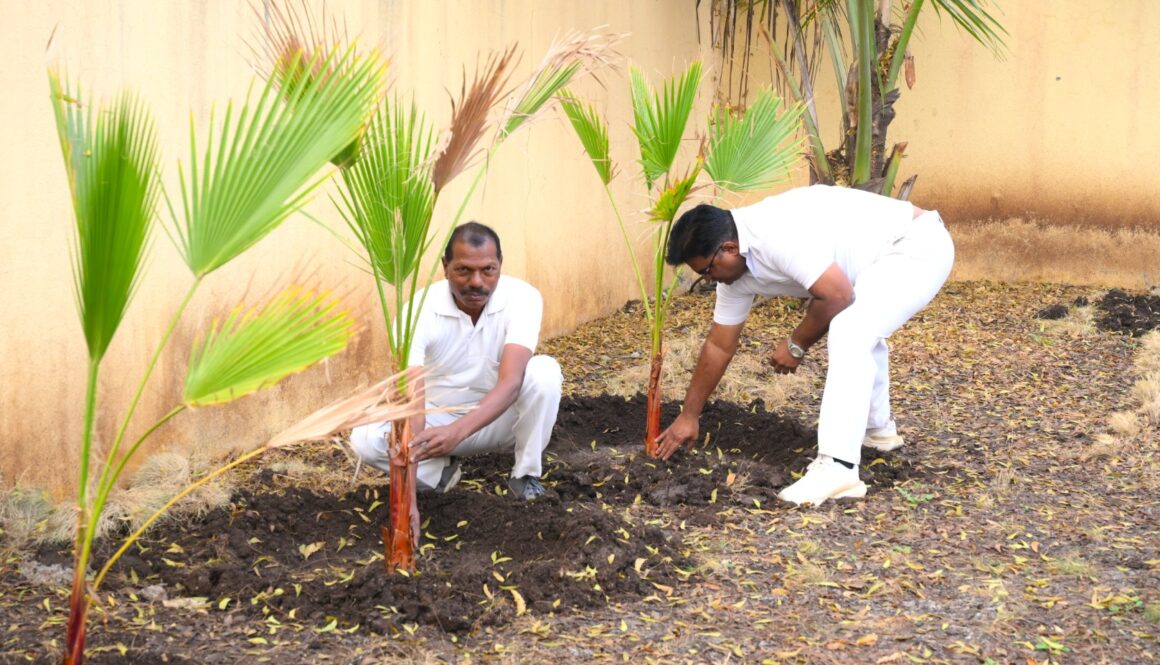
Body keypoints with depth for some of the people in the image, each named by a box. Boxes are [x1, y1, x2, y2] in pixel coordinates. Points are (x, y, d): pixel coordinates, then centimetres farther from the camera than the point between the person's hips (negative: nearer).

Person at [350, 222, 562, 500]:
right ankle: (441, 470, 2)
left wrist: (457, 432, -53)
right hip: (438, 418, 0)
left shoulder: (523, 298, -24)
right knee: (365, 439, -26)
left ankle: (526, 475, -11)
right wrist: (411, 455, -53)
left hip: (500, 417, 0)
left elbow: (510, 382, -36)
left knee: (544, 371, -31)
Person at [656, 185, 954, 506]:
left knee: (848, 334, -27)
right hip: (880, 260, 10)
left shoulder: (778, 236, -29)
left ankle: (837, 468, -29)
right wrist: (688, 416, 16)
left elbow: (837, 295, -29)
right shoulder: (734, 267, 2)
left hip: (918, 244, -10)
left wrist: (797, 345, -11)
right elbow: (719, 345, 11)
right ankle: (876, 429, 48)